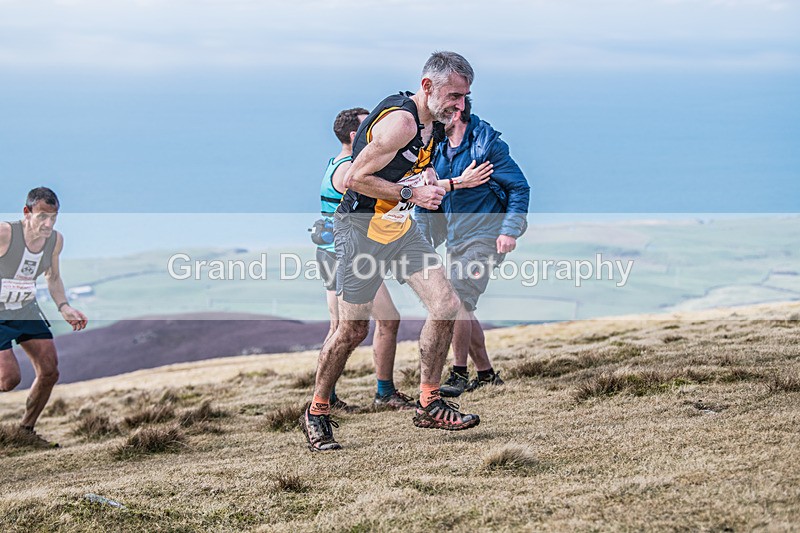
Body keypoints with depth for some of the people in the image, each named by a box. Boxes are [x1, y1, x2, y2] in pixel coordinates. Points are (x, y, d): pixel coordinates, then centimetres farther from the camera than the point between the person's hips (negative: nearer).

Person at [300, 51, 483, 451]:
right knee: (353, 329, -2)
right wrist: (412, 193, -20)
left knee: (446, 305, -5)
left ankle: (428, 404, 5)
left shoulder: (433, 124, 5)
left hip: (401, 228, 8)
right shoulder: (400, 121, -23)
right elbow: (355, 178, -23)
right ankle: (316, 412, 17)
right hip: (360, 228, -8)